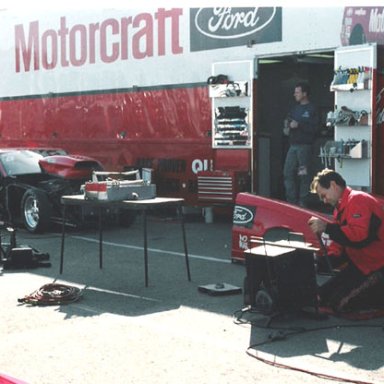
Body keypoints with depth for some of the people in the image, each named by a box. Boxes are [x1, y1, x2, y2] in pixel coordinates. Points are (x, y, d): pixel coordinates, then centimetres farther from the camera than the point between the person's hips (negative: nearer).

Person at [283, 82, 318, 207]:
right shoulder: (295, 108, 17)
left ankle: (302, 202, 3)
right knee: (288, 172, 3)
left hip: (305, 146, -7)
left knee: (304, 175, -3)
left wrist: (299, 125, -18)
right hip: (293, 145, 7)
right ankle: (291, 200, 10)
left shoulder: (311, 109, -4)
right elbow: (288, 120, 26)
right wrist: (287, 127, 4)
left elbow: (313, 128, -13)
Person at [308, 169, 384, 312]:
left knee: (340, 303, -18)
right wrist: (327, 256, -5)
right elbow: (340, 241, 14)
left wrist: (326, 227, -29)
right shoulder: (341, 207, 11)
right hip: (360, 264, 10)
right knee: (323, 296, 8)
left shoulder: (358, 200, -18)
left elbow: (359, 236, -32)